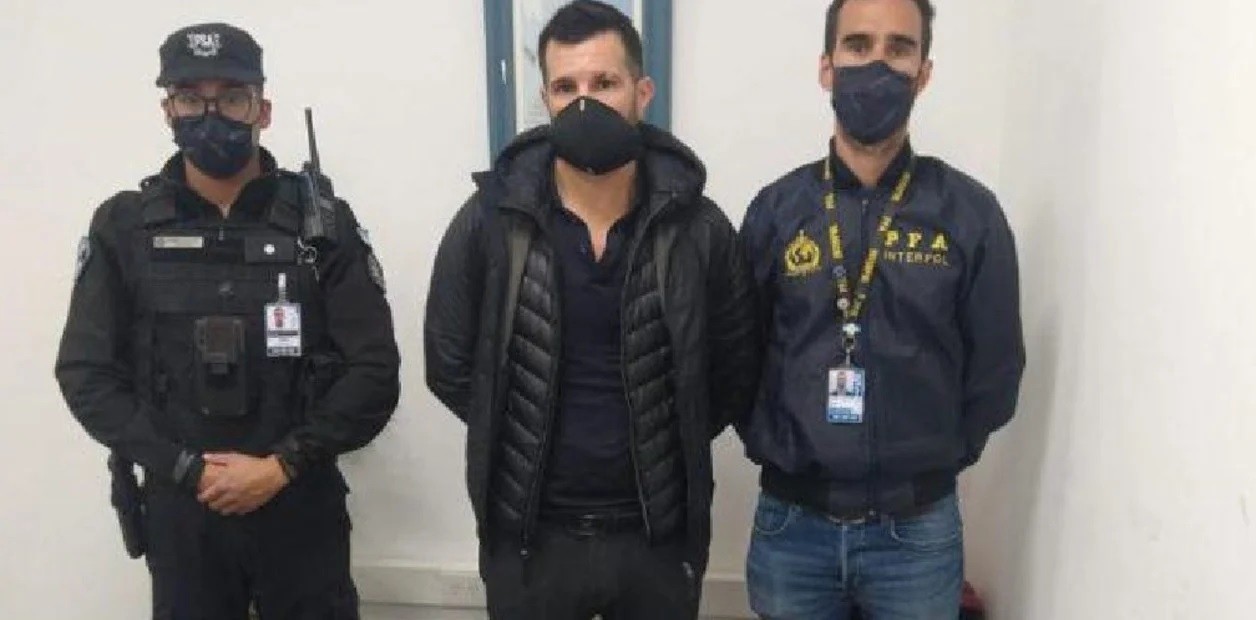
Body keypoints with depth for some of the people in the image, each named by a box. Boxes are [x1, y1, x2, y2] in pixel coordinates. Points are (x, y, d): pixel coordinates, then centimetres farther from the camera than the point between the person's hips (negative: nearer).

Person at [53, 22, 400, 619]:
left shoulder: (323, 224, -4)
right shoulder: (123, 227, 0)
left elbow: (373, 372, -7)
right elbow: (87, 374, 0)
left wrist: (281, 466, -15)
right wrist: (188, 471, -10)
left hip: (302, 506, -1)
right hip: (178, 510, 1)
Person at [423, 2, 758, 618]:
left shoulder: (700, 228, -8)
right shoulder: (486, 221, -8)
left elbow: (735, 373, 1)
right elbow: (450, 366, 0)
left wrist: (662, 448, 1)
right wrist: (525, 444, 2)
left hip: (660, 534, 1)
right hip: (527, 535, 0)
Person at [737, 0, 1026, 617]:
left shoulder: (970, 213, -4)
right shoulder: (775, 209, -1)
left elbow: (994, 368, 1)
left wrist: (930, 460, 0)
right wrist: (777, 449, -4)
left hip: (917, 528, 0)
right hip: (791, 523, 1)